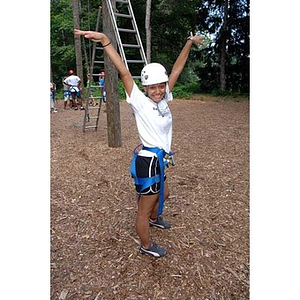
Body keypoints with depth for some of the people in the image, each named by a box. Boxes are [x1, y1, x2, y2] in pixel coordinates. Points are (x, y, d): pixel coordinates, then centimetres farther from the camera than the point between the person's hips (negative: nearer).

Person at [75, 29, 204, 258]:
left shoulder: (164, 100, 3)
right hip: (149, 162, -8)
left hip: (159, 161, 9)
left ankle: (154, 218, 61)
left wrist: (190, 43, 8)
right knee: (144, 209, 10)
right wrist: (105, 40, -31)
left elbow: (176, 70, 5)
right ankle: (146, 246, 32)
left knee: (164, 194, 32)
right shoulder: (140, 103, -14)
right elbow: (124, 73, -25)